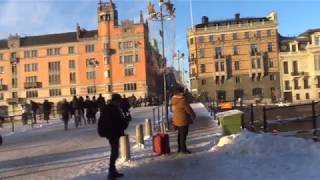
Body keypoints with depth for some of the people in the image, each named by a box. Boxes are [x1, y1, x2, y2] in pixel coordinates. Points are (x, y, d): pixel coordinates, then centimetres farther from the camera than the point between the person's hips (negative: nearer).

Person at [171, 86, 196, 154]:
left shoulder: (174, 100, 2)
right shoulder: (182, 101, -24)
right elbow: (189, 110, -15)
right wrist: (193, 115, 5)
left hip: (177, 120, 8)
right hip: (183, 120, -8)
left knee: (180, 134, 19)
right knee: (183, 135, 3)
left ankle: (179, 148, 30)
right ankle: (183, 149, 13)